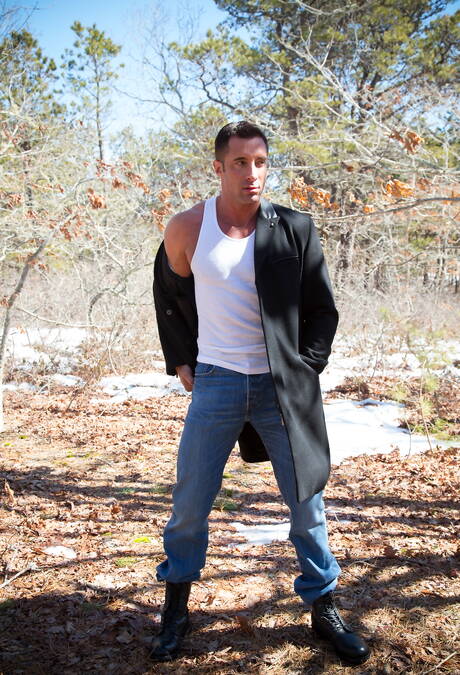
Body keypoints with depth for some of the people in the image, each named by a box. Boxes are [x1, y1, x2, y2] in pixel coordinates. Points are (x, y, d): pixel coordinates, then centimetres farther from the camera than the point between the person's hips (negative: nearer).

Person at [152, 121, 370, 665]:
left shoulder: (294, 229, -4)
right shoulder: (185, 230, -3)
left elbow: (323, 309, 5)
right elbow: (169, 299, 13)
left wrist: (305, 368, -3)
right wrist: (181, 361, 9)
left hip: (282, 385, 0)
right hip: (215, 384, 0)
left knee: (306, 499, 8)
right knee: (190, 501, 6)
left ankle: (323, 607, 27)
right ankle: (176, 607, 28)